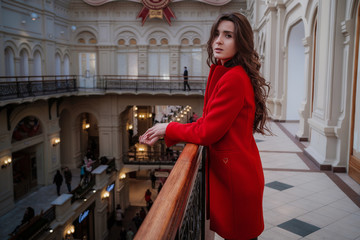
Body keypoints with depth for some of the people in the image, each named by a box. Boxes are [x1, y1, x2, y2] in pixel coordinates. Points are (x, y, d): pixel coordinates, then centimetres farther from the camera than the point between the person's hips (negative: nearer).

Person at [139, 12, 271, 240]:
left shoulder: (234, 78, -23)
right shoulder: (222, 73, 9)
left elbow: (208, 132, -22)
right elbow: (208, 122, 9)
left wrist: (169, 128, -6)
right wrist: (164, 133, 2)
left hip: (236, 173, -9)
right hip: (226, 166, 9)